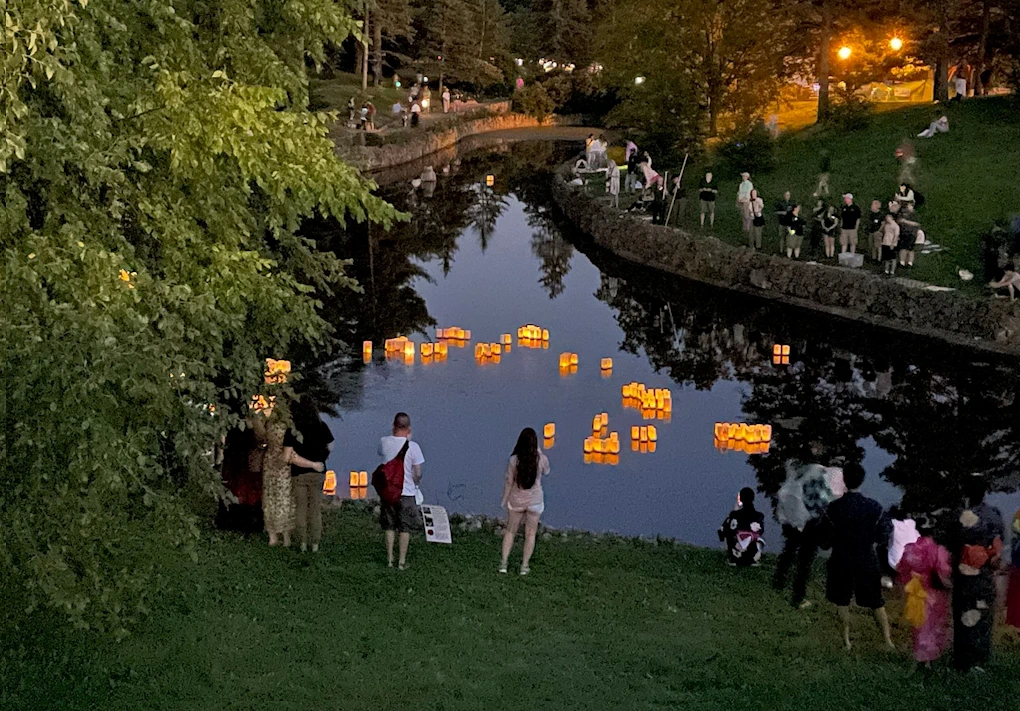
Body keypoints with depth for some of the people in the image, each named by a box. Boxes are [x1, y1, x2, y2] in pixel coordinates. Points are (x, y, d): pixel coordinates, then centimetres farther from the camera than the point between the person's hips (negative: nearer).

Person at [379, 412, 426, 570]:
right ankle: (402, 561, 13)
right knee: (405, 529, 9)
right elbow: (417, 474, -12)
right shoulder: (413, 446, -16)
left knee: (389, 527, 15)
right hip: (406, 492, -3)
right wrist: (415, 483, 10)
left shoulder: (384, 442, -7)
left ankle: (390, 559, 20)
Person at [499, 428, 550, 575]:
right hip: (535, 501, 0)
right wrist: (539, 452, 8)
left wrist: (504, 500, 4)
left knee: (510, 531, 18)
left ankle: (503, 563, 18)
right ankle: (525, 566, 19)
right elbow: (546, 473, 7)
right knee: (530, 534, 14)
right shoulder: (541, 459, -15)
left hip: (516, 500, 0)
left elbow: (509, 482, -9)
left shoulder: (514, 460, -17)